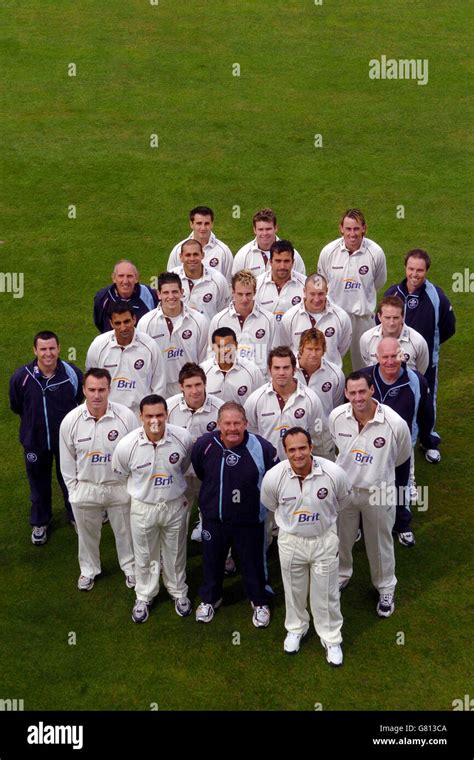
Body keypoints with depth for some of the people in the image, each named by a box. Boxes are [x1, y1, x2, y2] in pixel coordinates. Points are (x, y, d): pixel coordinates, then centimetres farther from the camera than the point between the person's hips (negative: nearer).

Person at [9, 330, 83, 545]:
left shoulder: (73, 374, -22)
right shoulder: (21, 377, -22)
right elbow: (16, 407, -2)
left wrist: (66, 421, 6)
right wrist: (35, 421, 5)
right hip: (35, 441, 0)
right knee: (39, 483, 21)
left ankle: (75, 516, 46)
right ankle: (39, 523, 45)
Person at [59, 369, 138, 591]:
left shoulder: (126, 416, -20)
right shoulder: (70, 421, -16)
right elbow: (67, 460, -2)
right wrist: (73, 489, 1)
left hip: (120, 487, -1)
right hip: (85, 488, 1)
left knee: (125, 531, 19)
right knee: (87, 533, 21)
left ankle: (130, 567, 45)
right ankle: (88, 569, 47)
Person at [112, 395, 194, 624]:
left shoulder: (183, 438, -22)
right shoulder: (127, 445, -25)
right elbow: (121, 475, -2)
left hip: (175, 505, 1)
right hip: (143, 508, -1)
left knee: (175, 553, 21)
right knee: (145, 556, 20)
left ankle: (179, 592, 47)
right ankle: (144, 596, 44)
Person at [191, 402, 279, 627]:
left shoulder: (261, 447, -24)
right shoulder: (204, 445, -18)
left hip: (249, 520, -2)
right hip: (213, 518, 2)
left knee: (252, 562, 17)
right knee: (211, 560, 22)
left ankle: (259, 602, 43)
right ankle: (210, 598, 49)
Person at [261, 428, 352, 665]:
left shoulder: (334, 473, -26)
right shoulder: (273, 477, -25)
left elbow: (343, 503, -1)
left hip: (325, 540, -1)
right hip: (290, 541, 1)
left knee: (326, 593, 15)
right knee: (294, 590, 22)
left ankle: (331, 639, 38)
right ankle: (296, 628, 49)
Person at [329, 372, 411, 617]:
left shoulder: (395, 424, -26)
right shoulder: (336, 417, -18)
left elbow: (403, 460, -6)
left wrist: (398, 490, 6)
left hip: (379, 493, -2)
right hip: (343, 488, 2)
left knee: (379, 543, 17)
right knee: (342, 538, 23)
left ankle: (386, 589, 40)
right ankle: (341, 574, 51)